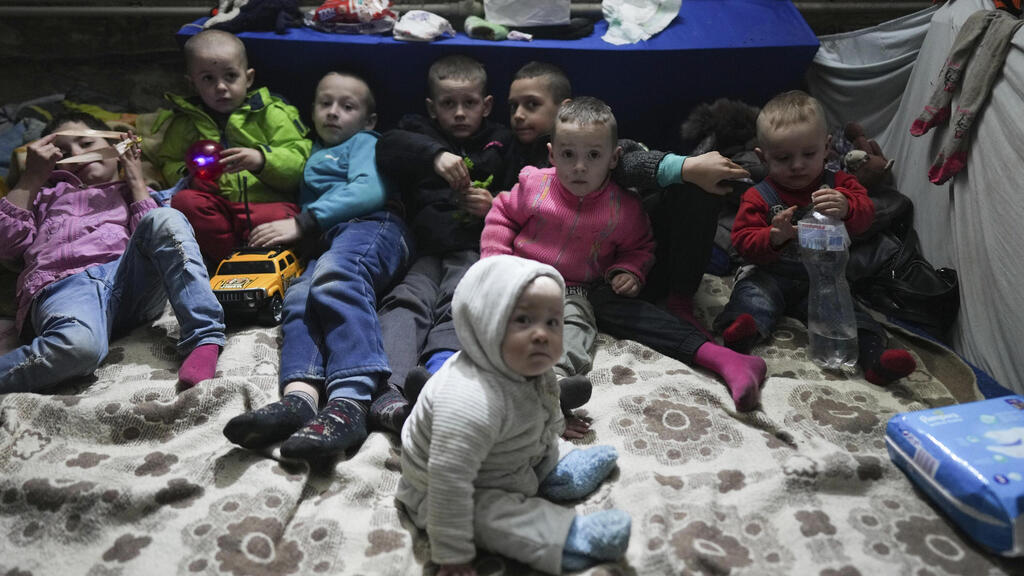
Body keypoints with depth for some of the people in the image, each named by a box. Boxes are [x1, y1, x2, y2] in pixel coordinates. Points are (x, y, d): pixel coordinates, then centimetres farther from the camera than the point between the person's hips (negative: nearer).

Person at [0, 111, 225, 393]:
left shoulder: (130, 193, 35)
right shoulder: (47, 194, 38)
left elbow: (150, 236, 12)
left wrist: (137, 181, 19)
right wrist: (32, 177, 21)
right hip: (66, 284, -2)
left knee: (165, 219, -30)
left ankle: (204, 339, -37)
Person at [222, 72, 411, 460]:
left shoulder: (365, 142, 21)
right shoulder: (314, 155, 42)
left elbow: (368, 190, 0)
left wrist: (302, 223, -7)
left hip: (372, 226, -5)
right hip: (327, 245, 6)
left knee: (336, 278, -37)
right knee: (299, 297, -26)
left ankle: (349, 404, -57)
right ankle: (298, 398, -53)